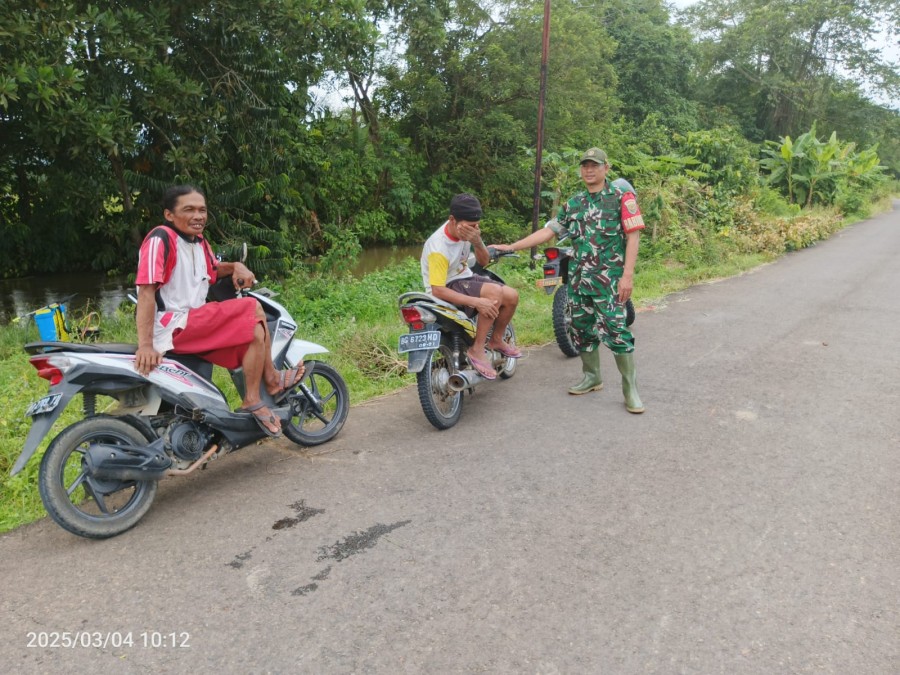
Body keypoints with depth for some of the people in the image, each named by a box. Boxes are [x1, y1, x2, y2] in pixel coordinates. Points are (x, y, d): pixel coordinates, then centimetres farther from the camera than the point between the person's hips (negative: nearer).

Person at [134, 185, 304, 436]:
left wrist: (237, 267, 6)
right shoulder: (160, 238, -13)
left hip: (195, 323, 9)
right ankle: (271, 379, 0)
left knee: (256, 331, 1)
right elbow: (146, 291, -21)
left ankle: (254, 400, 6)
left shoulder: (199, 242, 13)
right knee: (254, 310, -14)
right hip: (172, 327, -9)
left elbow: (215, 269, 31)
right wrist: (145, 345, -28)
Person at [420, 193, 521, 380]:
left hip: (465, 277, 8)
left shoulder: (466, 229, -7)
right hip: (448, 287, -8)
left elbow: (484, 261, 1)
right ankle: (477, 350, -19)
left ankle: (496, 340, 21)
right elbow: (438, 290, -31)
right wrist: (475, 302, -38)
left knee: (512, 296, -4)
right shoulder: (438, 248, -29)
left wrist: (478, 242, -23)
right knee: (495, 292, -30)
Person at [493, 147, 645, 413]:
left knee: (616, 331, -10)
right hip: (579, 278, 6)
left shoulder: (621, 196, -3)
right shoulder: (573, 204, 13)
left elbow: (633, 235, -8)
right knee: (582, 329, 12)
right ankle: (591, 377, 29)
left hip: (609, 279, -6)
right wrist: (511, 247, 8)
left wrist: (628, 274, -17)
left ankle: (630, 389, 0)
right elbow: (547, 231, 13)